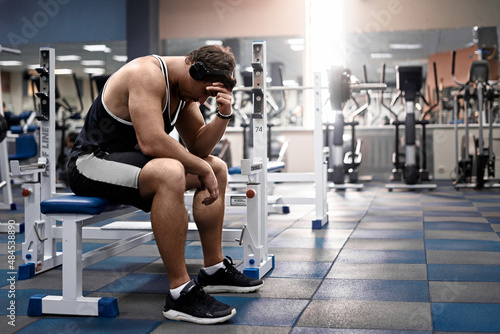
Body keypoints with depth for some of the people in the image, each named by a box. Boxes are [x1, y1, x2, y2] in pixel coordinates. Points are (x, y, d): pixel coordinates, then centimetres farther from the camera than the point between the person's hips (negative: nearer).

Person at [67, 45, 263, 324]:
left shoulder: (186, 87, 6)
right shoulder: (148, 74, -23)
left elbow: (198, 147, 9)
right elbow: (151, 142, -34)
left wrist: (223, 116, -9)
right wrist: (203, 169, -23)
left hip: (128, 160, 10)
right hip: (91, 162, -10)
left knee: (218, 169, 12)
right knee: (169, 173, -38)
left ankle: (214, 269, 18)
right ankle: (181, 294, -32)